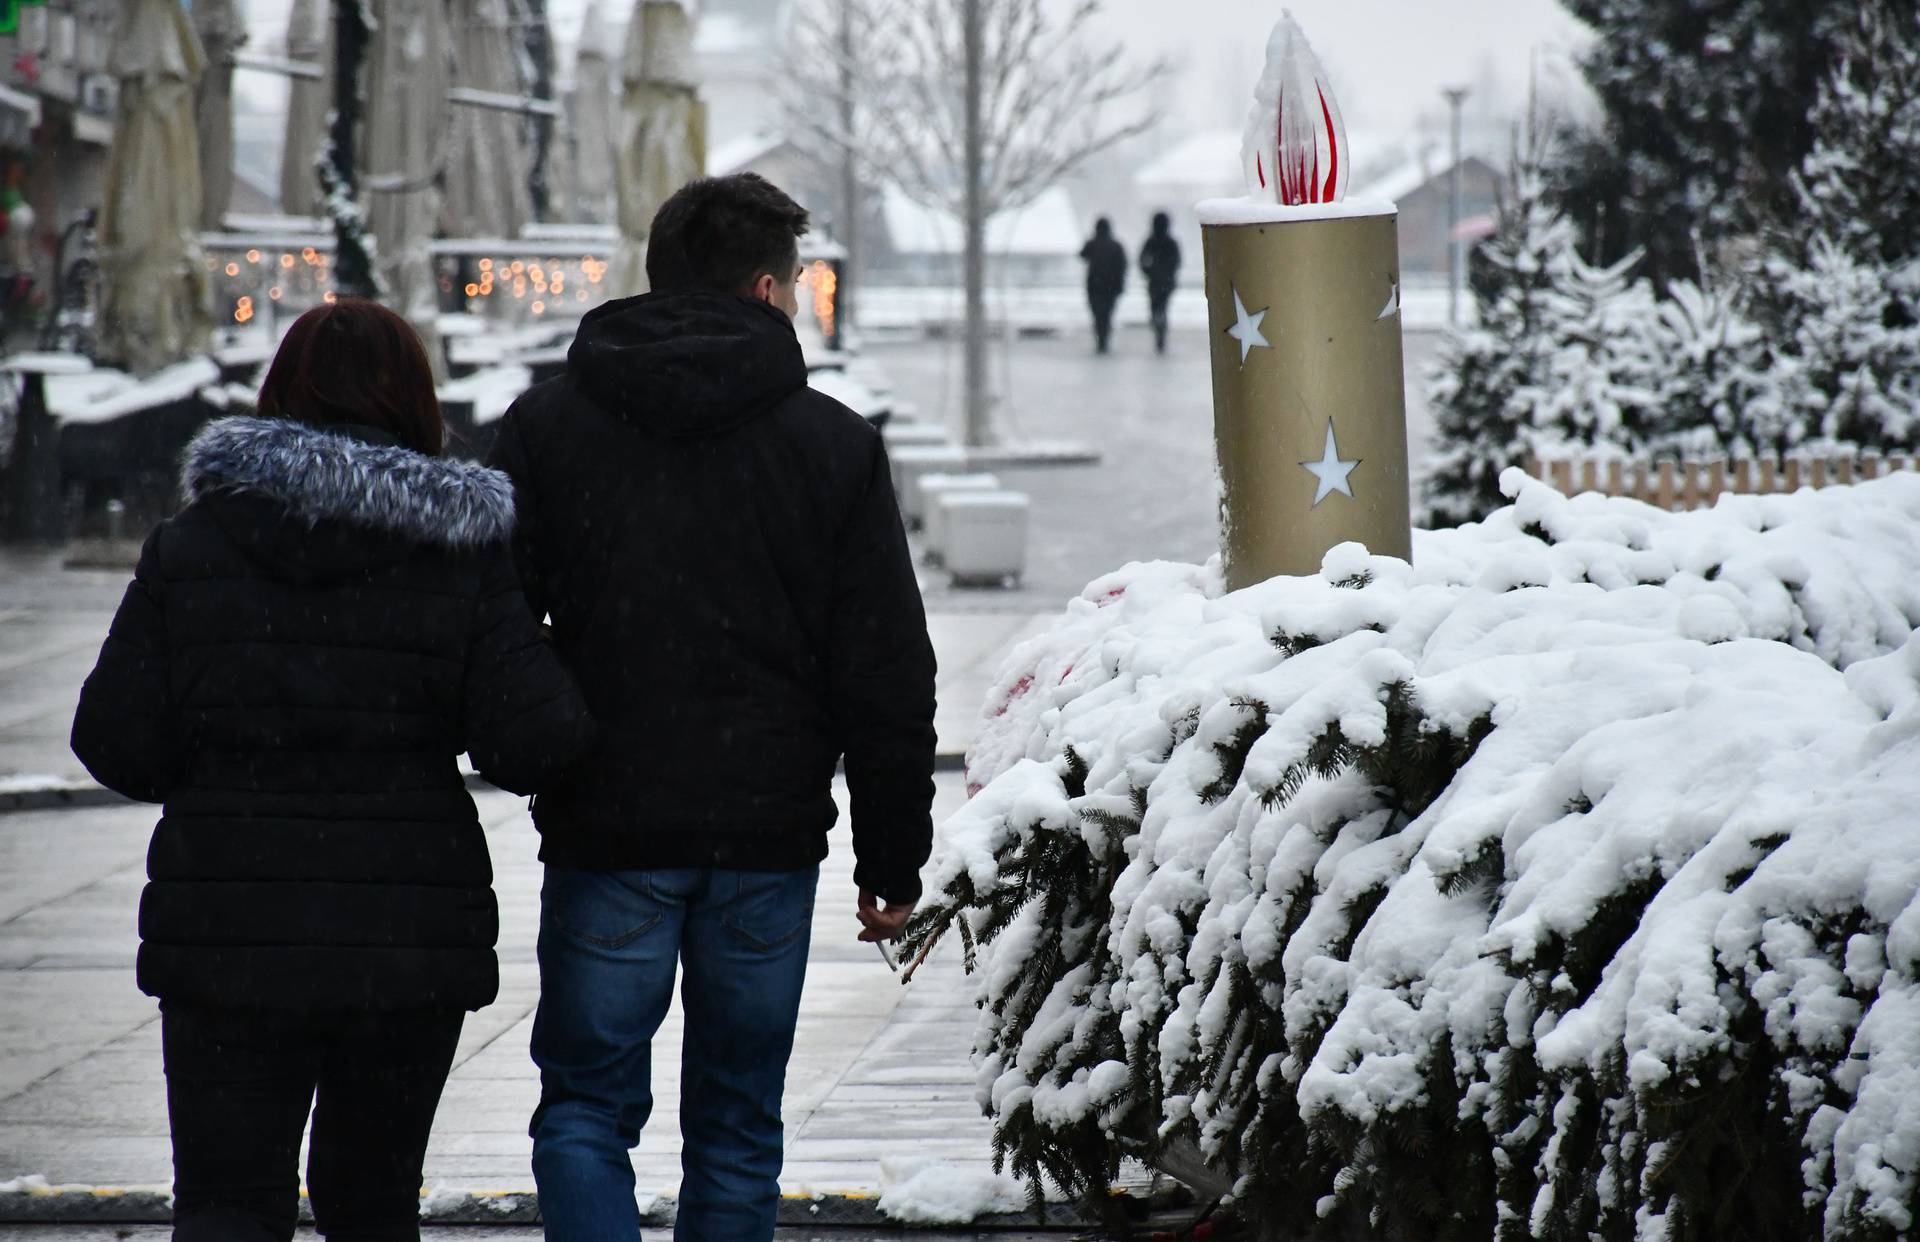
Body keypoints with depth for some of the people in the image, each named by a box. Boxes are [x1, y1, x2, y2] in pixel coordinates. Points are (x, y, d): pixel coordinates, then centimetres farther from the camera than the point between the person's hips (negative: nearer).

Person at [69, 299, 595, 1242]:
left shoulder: (190, 545, -2)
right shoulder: (463, 557, -4)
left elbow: (116, 742, -3)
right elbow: (531, 743, -11)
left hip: (227, 940, -1)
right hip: (407, 941, 1)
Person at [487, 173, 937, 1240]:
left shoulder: (547, 426, 1)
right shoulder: (836, 445, 0)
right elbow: (888, 679, 1)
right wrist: (894, 862, 7)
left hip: (605, 832, -1)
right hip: (770, 834, 1)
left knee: (587, 1110, 6)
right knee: (737, 1130, 11)